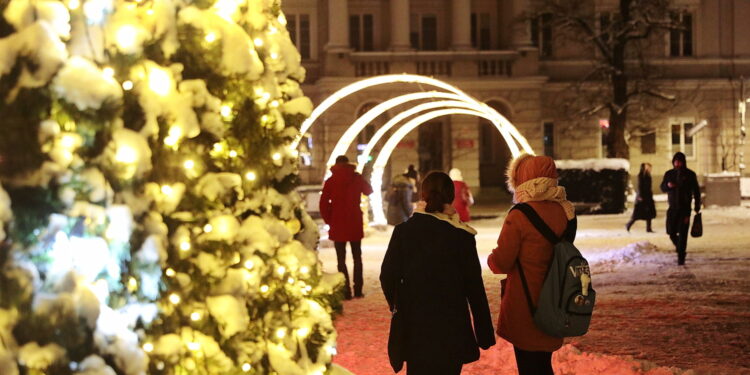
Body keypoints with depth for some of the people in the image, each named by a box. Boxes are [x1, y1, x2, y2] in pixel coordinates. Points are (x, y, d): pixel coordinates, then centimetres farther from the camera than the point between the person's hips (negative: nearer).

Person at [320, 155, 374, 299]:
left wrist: (328, 220, 3)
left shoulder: (330, 181, -4)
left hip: (338, 225, -1)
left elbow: (323, 203, -7)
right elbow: (368, 190, 17)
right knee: (357, 257, 13)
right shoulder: (356, 178, -2)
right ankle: (358, 290, 11)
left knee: (341, 259, 3)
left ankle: (346, 291, -4)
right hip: (355, 224, 1)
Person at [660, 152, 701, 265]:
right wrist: (667, 185, -14)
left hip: (685, 208, -3)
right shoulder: (669, 174, 6)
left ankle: (681, 257, -7)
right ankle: (680, 249, 29)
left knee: (682, 233, -9)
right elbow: (662, 188, 10)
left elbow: (696, 191, 4)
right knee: (671, 232, 2)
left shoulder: (690, 174, 0)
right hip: (672, 208, 3)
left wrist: (697, 207, 1)